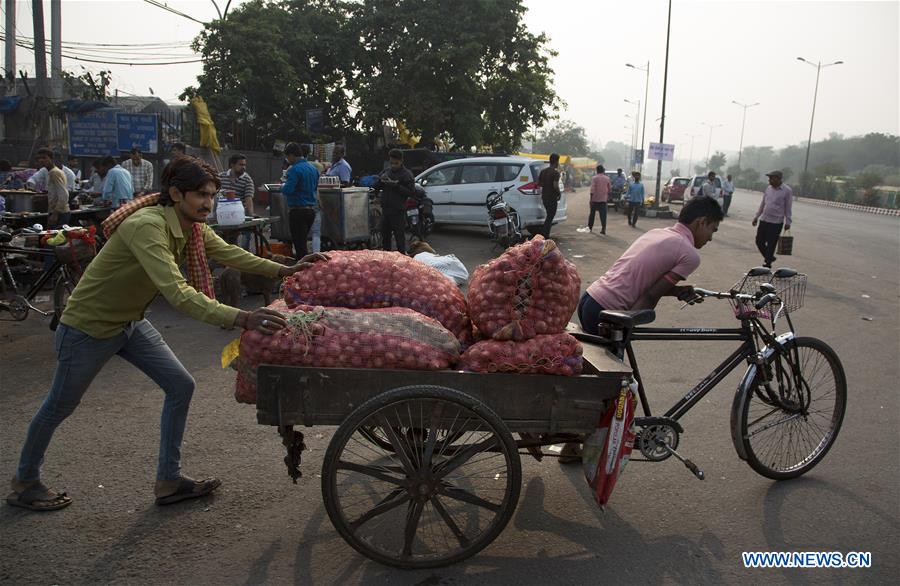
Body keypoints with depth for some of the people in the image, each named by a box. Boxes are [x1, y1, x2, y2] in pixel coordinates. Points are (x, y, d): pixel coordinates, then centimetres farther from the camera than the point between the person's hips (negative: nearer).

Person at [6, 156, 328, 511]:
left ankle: (168, 481, 12)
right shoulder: (147, 226, -34)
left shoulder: (192, 226, -8)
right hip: (88, 326, -8)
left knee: (181, 386, 0)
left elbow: (229, 253, 2)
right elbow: (177, 293, -45)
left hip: (130, 322, 8)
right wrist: (240, 318, -52)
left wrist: (284, 271, -7)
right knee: (60, 407, 12)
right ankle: (24, 482, 38)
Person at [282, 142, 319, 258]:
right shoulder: (313, 168, 10)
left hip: (298, 211, -8)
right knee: (303, 243, 18)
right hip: (312, 209, 8)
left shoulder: (295, 169, -15)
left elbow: (287, 190, -21)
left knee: (299, 245, -3)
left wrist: (282, 186, 0)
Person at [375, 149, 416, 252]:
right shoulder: (386, 171, 12)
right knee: (385, 235, 15)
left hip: (398, 211, -6)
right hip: (385, 209, 6)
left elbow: (411, 192, -12)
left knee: (399, 236, -4)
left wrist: (397, 186, -19)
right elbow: (376, 187, 15)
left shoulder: (406, 174, -5)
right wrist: (381, 180, -6)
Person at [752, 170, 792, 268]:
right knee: (759, 241, 8)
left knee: (771, 244, -1)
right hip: (764, 220, 6)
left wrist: (788, 222, -6)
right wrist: (756, 216, 15)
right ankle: (769, 257, 29)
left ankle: (768, 263, 12)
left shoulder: (787, 191, -8)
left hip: (776, 222, -6)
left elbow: (788, 208, -5)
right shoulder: (768, 188, 7)